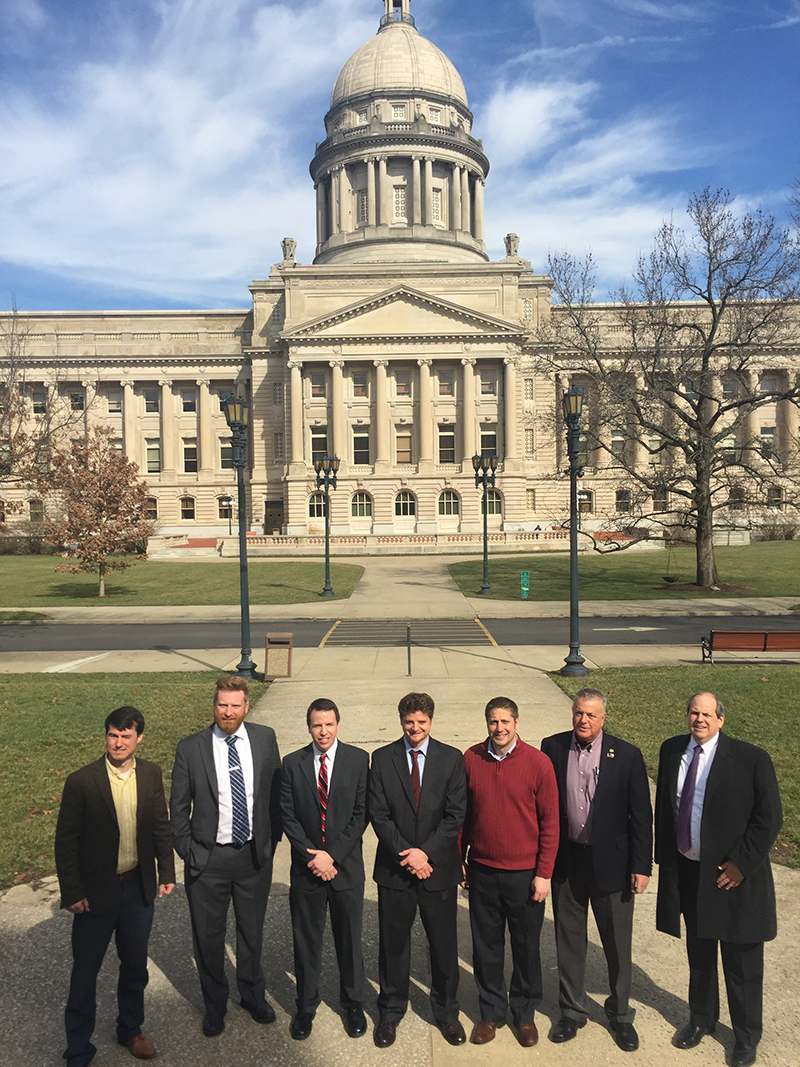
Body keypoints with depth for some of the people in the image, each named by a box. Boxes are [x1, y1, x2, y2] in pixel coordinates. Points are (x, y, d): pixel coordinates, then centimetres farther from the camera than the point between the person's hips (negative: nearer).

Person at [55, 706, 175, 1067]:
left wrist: (167, 872, 5)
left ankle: (130, 1029, 43)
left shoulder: (151, 774, -5)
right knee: (85, 972, 11)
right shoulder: (81, 781, -17)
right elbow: (66, 840, -10)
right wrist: (71, 892, -10)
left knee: (135, 965, 20)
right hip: (96, 891, -3)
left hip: (138, 888, 4)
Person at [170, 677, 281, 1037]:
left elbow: (276, 791, 3)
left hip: (255, 855, 2)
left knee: (252, 932, 20)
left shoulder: (265, 739, -5)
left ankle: (253, 996, 45)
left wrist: (272, 839, 1)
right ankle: (214, 1005, 40)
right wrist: (188, 852, -4)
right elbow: (178, 808, -2)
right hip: (208, 859, -1)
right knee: (208, 938, 15)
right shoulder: (190, 748, -10)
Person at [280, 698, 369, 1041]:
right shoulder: (293, 763, -2)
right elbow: (287, 816, -3)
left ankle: (353, 1004, 34)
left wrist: (333, 855, -13)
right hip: (306, 869, 1)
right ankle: (306, 1007, 33)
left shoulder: (358, 760, -5)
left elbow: (361, 813, -7)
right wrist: (311, 856, -12)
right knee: (306, 941, 13)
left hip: (346, 867, -1)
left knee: (349, 939, 14)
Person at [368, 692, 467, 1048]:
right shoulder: (382, 759, -2)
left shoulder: (452, 758, -2)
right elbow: (378, 814, -5)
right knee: (393, 943, 13)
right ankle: (390, 1012, 32)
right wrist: (407, 855, -13)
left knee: (444, 943, 12)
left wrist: (426, 852, -14)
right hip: (394, 869, 0)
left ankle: (446, 1011, 33)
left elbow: (456, 814, -5)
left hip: (439, 867, 0)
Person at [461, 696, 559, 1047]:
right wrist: (459, 860, 7)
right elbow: (462, 813, 5)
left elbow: (550, 821, -6)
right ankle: (491, 1011, 34)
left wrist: (544, 873, -7)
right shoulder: (470, 759, -5)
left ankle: (525, 1013, 35)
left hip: (525, 874, -2)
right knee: (486, 946, 14)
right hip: (482, 872, 2)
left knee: (526, 947, 14)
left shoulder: (538, 763, -11)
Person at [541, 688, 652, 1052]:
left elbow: (641, 814, -5)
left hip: (610, 861, -1)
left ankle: (620, 1014, 35)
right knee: (569, 940, 16)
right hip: (565, 860, 2)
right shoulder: (552, 748, -5)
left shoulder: (626, 755, -9)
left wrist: (641, 866, -7)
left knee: (618, 943, 13)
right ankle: (572, 1011, 36)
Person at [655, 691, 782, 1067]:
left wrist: (741, 862, -16)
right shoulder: (672, 750, -1)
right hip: (686, 871, 4)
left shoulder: (751, 758, -16)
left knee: (742, 963, 13)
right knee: (698, 953, 23)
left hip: (733, 874, -4)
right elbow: (663, 806, 8)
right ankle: (701, 1018, 45)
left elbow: (769, 817, -14)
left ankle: (746, 1036, 36)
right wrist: (664, 856, 5)